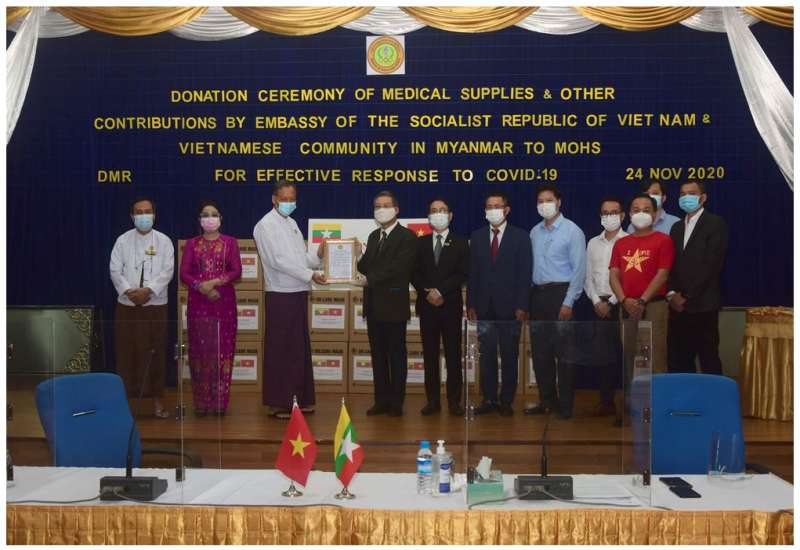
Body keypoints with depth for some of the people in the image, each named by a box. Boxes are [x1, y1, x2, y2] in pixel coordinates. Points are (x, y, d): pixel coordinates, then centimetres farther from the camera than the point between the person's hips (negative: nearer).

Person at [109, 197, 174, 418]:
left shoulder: (164, 241, 4)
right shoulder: (123, 240, 7)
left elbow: (167, 271, -5)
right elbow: (115, 270, 0)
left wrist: (149, 290, -18)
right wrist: (128, 291, -16)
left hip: (155, 304, -1)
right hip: (127, 305, 1)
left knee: (155, 352, 2)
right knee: (126, 352, 2)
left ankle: (157, 400, 9)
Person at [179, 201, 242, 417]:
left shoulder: (230, 242, 8)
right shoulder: (192, 244, 11)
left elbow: (237, 271, -1)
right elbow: (184, 273, 4)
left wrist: (215, 282, -15)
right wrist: (201, 286, -13)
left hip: (224, 301, -1)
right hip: (198, 302, 1)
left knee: (222, 350, -3)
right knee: (199, 350, -1)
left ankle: (220, 402, 2)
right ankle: (201, 403, 4)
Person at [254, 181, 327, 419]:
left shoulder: (292, 223, 17)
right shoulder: (266, 225, -7)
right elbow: (277, 260, -16)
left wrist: (318, 255, -1)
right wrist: (310, 275, -18)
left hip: (298, 293, 8)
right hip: (280, 295, -8)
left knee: (300, 347, 11)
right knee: (280, 349, -3)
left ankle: (299, 398, 19)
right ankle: (278, 404, 3)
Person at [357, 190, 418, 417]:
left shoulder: (407, 237, -7)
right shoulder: (374, 236, 16)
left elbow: (399, 267, -18)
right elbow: (365, 268, 10)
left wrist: (371, 279, -16)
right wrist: (359, 258, -10)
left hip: (394, 305, -7)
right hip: (373, 305, 7)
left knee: (397, 355, 2)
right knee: (378, 355, 10)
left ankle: (396, 402, 8)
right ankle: (382, 400, 17)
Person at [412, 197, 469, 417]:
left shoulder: (460, 243, 5)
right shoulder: (420, 243, 11)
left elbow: (462, 274, -4)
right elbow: (414, 273, 6)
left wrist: (441, 291, -14)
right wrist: (427, 292, -9)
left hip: (451, 305, -2)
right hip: (427, 305, 2)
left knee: (453, 354, 0)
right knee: (430, 354, 4)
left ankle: (454, 401, 5)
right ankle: (433, 400, 10)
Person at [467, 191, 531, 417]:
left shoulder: (520, 236, 1)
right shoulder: (477, 236, 9)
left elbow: (525, 273, -4)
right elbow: (472, 273, 8)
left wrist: (522, 306, -10)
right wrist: (470, 304, 1)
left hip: (509, 306, -2)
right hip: (484, 306, 3)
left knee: (509, 356, 4)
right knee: (486, 355, 6)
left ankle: (506, 401, 12)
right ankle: (489, 399, 14)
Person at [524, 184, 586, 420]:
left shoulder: (572, 231, -5)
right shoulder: (534, 232, 11)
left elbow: (579, 269, -9)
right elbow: (531, 267, 12)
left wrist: (568, 302, -14)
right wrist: (527, 298, 5)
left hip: (560, 293, -6)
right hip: (537, 294, 6)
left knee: (563, 352, -2)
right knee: (540, 352, 10)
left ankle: (565, 405, 8)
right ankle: (547, 400, 22)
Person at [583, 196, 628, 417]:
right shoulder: (593, 243, 13)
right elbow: (588, 277, 12)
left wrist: (612, 302, -10)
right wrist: (597, 302, -1)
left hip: (620, 305, -4)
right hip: (599, 305, 4)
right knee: (602, 356, 6)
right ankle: (606, 402, 14)